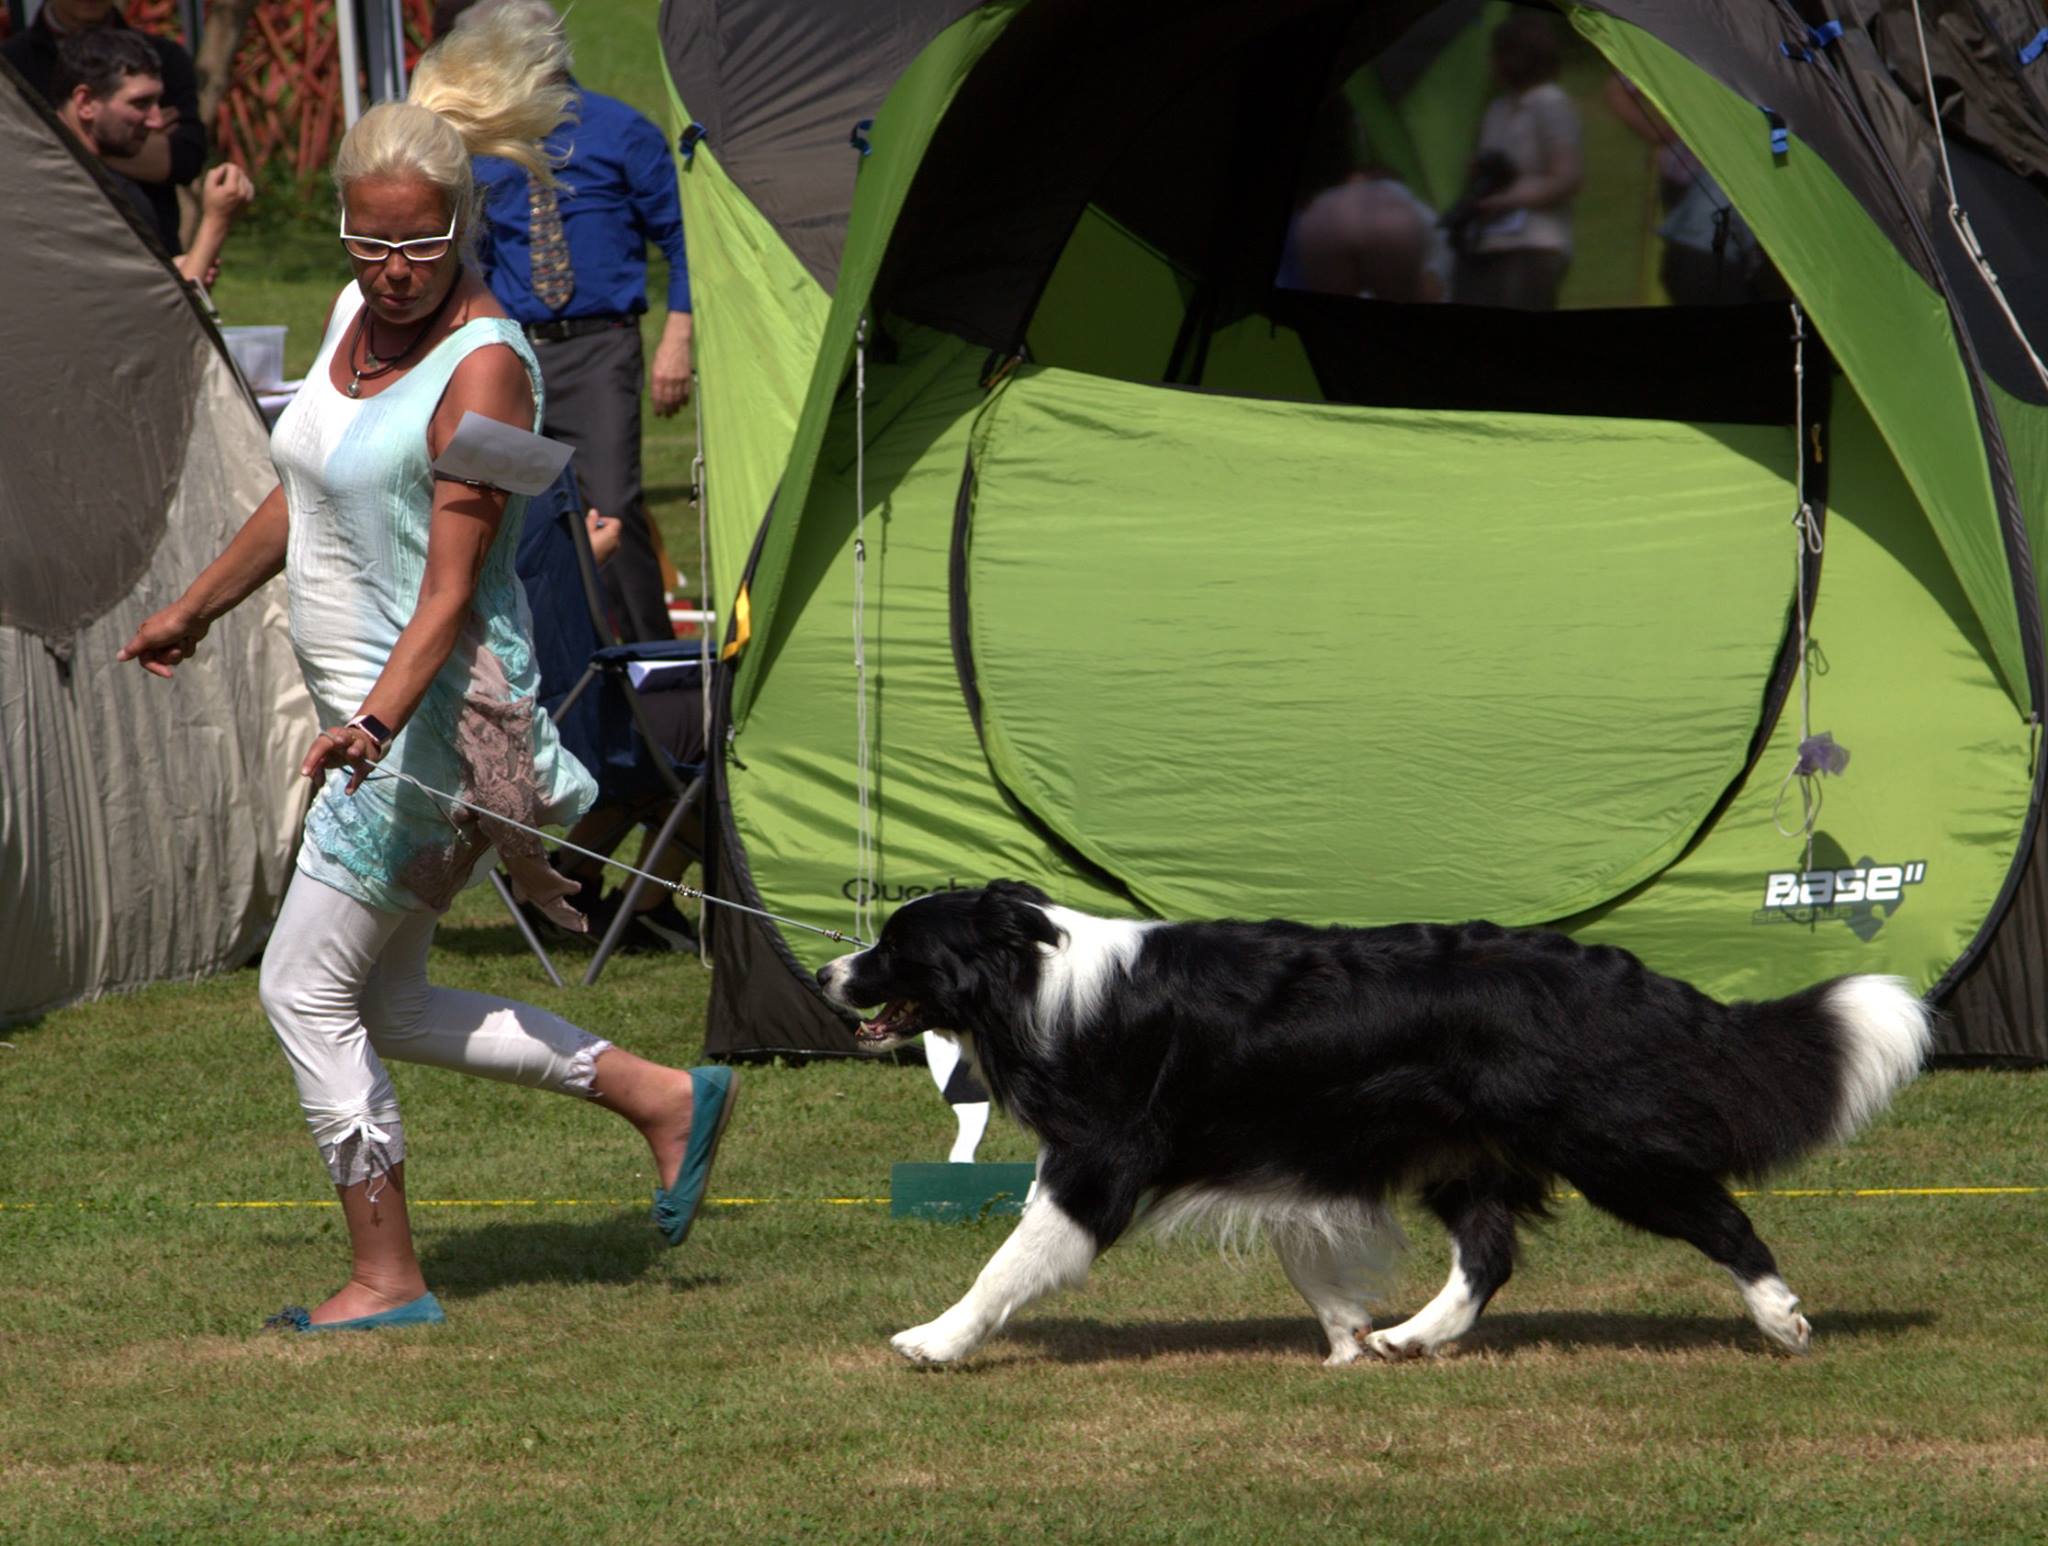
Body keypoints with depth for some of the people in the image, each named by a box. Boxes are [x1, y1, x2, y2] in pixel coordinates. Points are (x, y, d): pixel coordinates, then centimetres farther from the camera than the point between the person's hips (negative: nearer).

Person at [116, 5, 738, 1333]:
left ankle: (387, 1278, 1)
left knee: (307, 988, -7)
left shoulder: (483, 369, -18)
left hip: (436, 709, -9)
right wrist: (198, 609, 31)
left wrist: (379, 718, -36)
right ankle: (664, 1097, 16)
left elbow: (453, 591, -23)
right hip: (363, 699, 9)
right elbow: (301, 495, 22)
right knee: (383, 1006, 12)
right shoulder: (358, 314, 7)